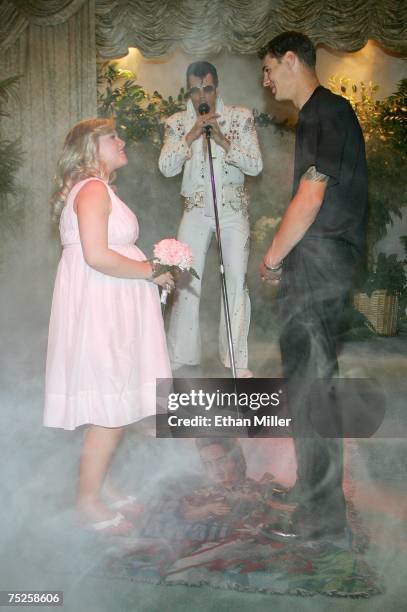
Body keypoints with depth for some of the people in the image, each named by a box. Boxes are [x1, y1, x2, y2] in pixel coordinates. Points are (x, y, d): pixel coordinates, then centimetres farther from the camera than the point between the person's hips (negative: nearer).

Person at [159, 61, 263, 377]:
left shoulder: (241, 117, -2)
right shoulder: (177, 123, 2)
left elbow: (256, 165, -9)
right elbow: (166, 168, -10)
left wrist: (223, 141, -20)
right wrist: (191, 135, -20)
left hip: (233, 209, -1)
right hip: (196, 210, 1)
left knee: (236, 281, -2)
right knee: (186, 280, 2)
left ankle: (236, 359, 8)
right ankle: (180, 354, 16)